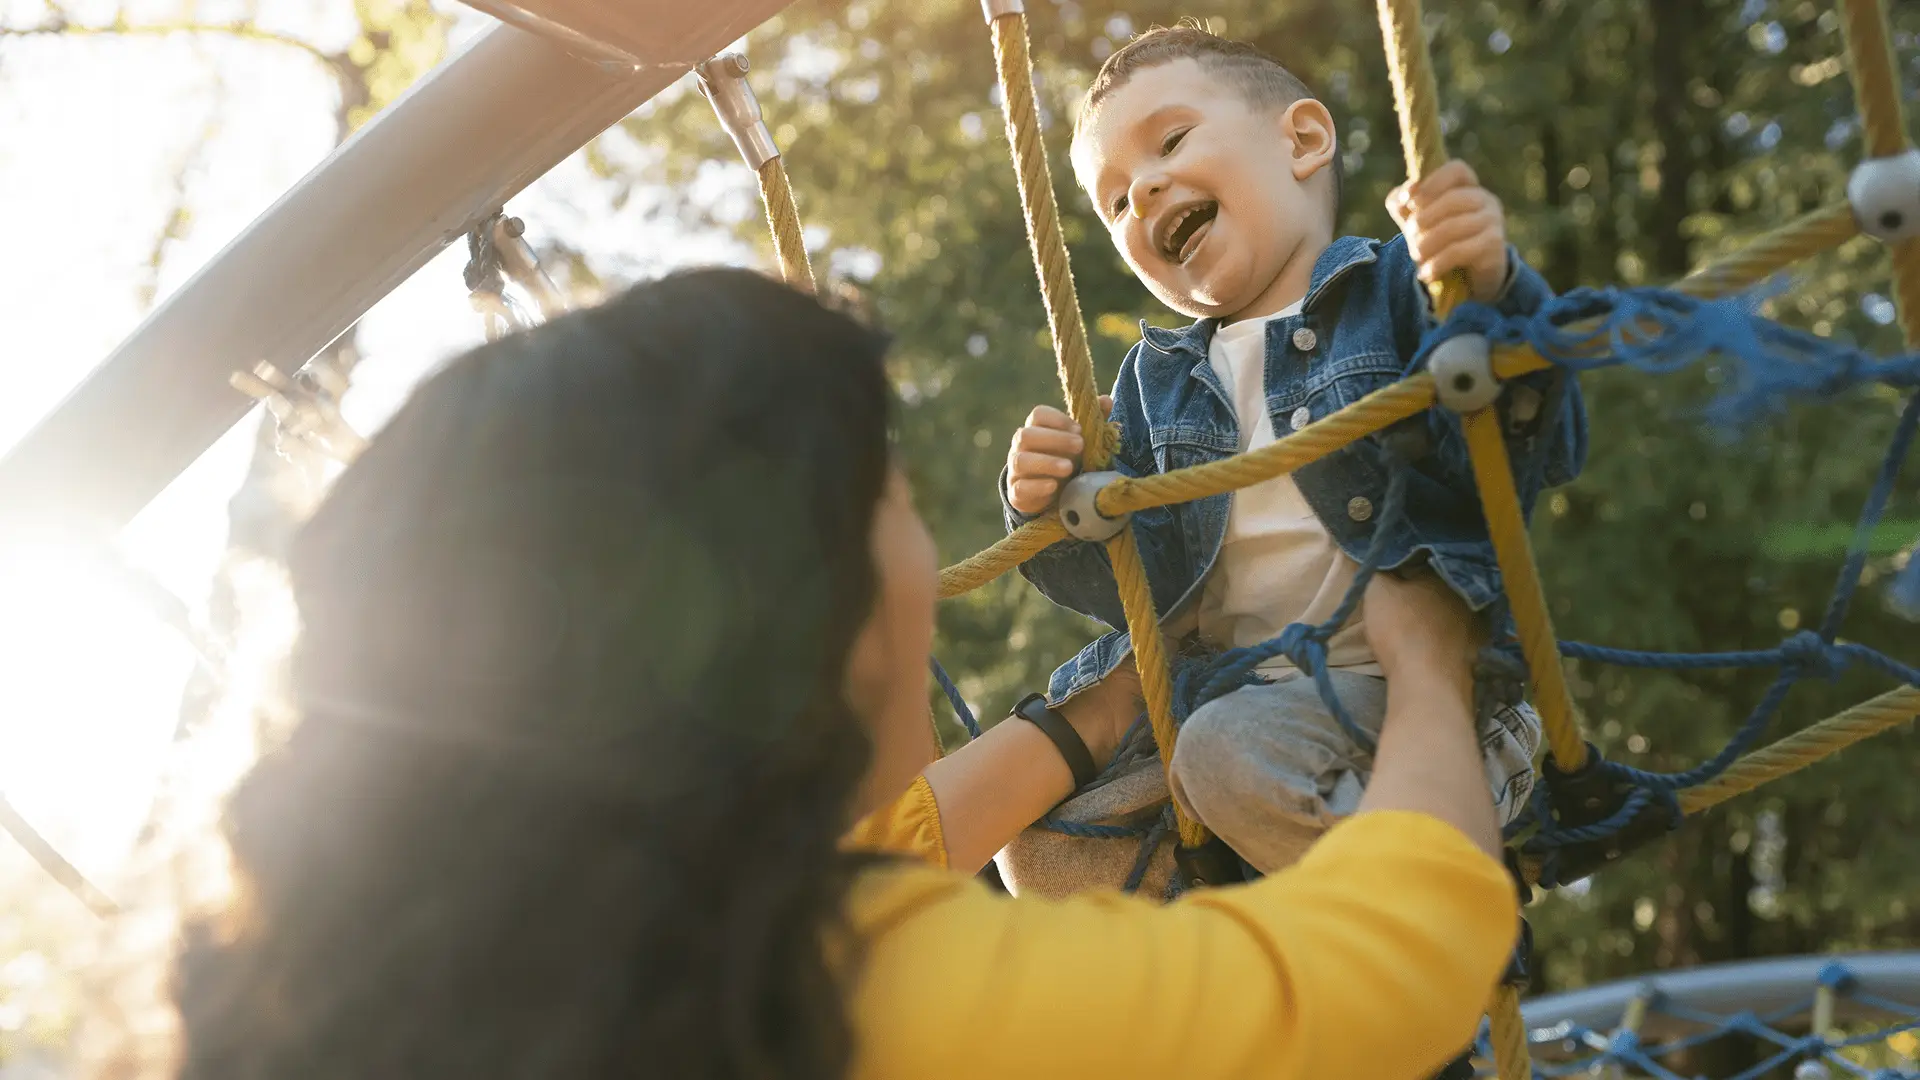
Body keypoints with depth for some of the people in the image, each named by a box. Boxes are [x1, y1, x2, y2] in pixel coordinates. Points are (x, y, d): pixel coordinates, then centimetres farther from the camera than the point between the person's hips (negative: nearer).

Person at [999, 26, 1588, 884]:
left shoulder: (1396, 287, -2)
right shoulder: (1158, 381, 15)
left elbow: (1540, 455, -16)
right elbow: (1149, 582, 9)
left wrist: (1492, 295, -34)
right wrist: (1056, 509, -11)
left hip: (1393, 676, -6)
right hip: (1217, 686, 6)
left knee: (1234, 751, -33)